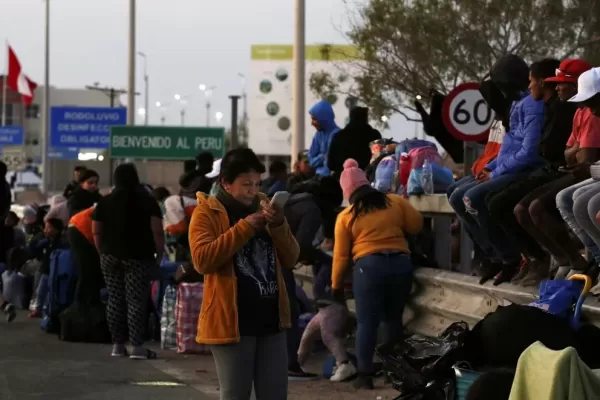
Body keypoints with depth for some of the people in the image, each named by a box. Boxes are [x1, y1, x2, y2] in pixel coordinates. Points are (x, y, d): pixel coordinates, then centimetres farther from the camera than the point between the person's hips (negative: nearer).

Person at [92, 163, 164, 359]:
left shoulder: (105, 202, 8)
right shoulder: (147, 201, -1)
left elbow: (96, 232, 7)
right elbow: (157, 231, -9)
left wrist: (103, 252, 15)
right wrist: (159, 253, 0)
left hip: (111, 256, 3)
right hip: (138, 257, -3)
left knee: (115, 299, 8)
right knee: (136, 301, -4)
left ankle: (118, 345, 9)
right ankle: (137, 346, -9)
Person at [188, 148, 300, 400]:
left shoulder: (264, 207, 14)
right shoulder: (207, 212, -3)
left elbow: (290, 260, 9)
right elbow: (202, 260, -19)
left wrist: (279, 225, -9)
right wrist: (244, 227, -20)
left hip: (270, 320, 5)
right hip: (232, 322, -5)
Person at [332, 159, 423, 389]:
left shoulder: (346, 216, 3)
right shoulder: (396, 202, 6)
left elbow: (341, 255, 5)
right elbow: (417, 225, 9)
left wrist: (336, 284, 16)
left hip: (368, 266, -3)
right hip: (401, 263, 3)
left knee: (367, 322, 1)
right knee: (393, 319, 16)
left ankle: (365, 375, -2)